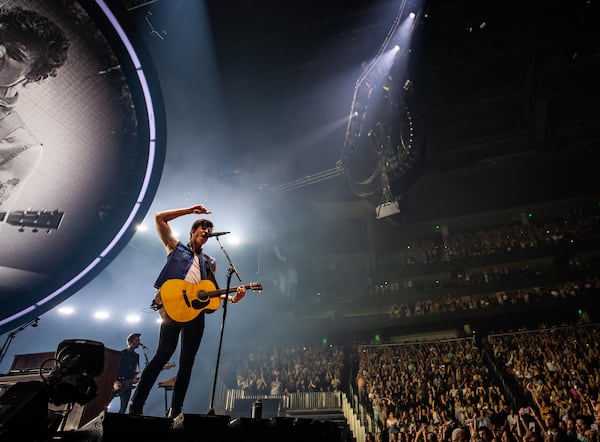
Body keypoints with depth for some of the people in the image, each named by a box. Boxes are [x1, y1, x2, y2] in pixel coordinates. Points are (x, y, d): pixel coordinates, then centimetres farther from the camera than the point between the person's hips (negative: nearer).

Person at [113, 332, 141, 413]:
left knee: (123, 408, 4)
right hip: (117, 383, -4)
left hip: (127, 385, 4)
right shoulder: (121, 354, -5)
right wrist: (115, 382, -15)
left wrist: (134, 379, -6)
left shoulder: (136, 356, 11)